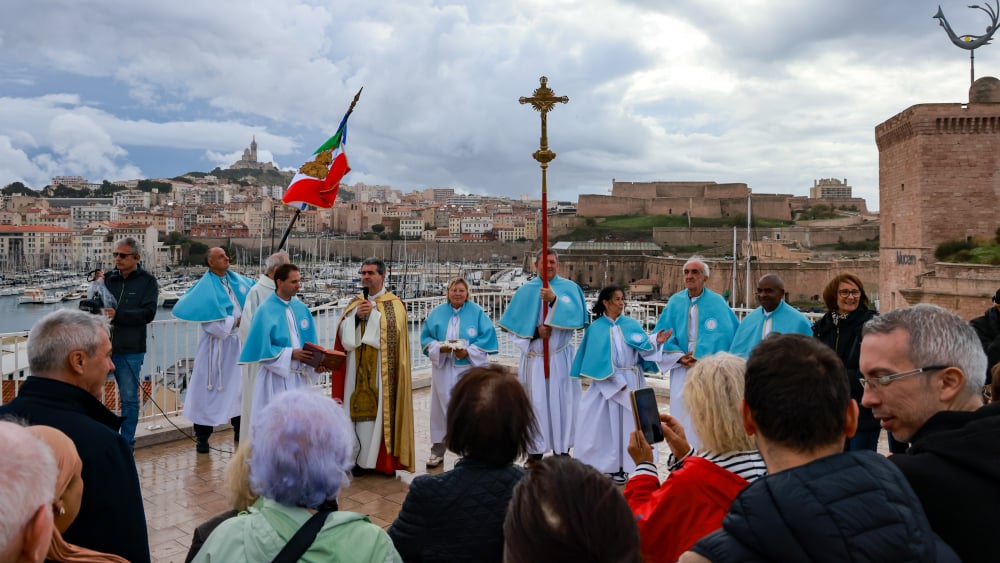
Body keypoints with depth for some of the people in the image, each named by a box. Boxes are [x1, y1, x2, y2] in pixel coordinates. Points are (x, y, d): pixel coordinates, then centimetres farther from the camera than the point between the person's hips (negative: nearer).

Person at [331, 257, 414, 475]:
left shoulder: (394, 304, 2)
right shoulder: (355, 304, 14)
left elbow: (392, 331, -14)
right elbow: (344, 335, 5)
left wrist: (373, 314, -13)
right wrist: (357, 316, -10)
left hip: (382, 371, -4)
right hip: (358, 369, 4)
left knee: (382, 410, -3)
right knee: (359, 409, 3)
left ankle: (385, 460, 5)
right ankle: (360, 458, 11)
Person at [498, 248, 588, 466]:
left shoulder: (569, 288, 2)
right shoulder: (525, 291, 6)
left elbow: (574, 315, -16)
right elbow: (515, 325, 3)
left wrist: (554, 299, -30)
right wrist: (535, 331, -13)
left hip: (560, 356, -1)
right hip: (533, 356, 1)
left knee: (561, 401, 2)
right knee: (535, 401, 2)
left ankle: (562, 449, 12)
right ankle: (535, 451, 11)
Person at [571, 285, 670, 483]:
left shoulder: (632, 325, 6)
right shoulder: (595, 329, 0)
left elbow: (643, 348, -4)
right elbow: (598, 358, -6)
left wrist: (656, 342, -25)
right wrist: (616, 381, -13)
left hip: (631, 381, 2)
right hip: (606, 383, -2)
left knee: (628, 422, 3)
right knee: (607, 423, 1)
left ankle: (621, 465, 10)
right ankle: (604, 464, 10)